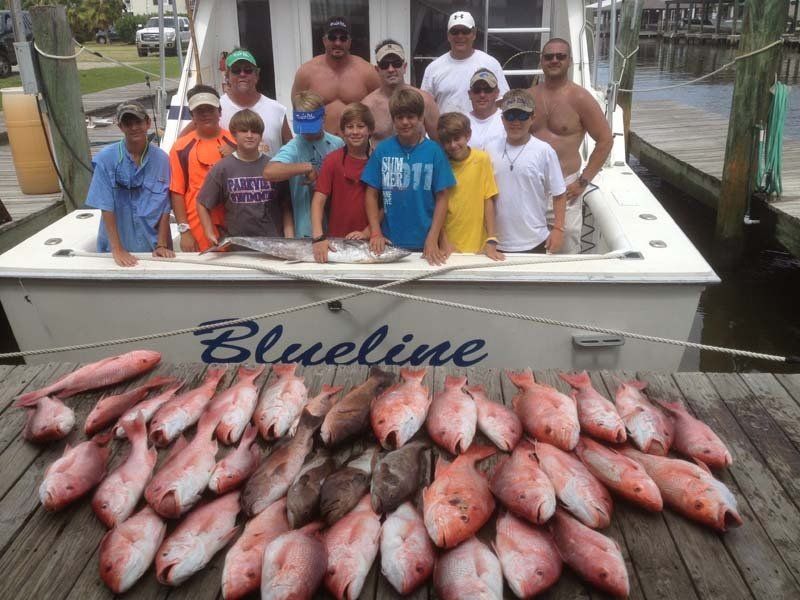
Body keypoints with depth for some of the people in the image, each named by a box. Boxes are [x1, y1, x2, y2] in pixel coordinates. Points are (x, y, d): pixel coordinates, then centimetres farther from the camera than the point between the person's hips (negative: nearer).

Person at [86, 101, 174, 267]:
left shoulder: (161, 158, -3)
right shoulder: (106, 158, -7)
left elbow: (165, 206, -2)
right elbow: (106, 206, -10)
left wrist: (162, 245, -8)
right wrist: (117, 249, -15)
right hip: (116, 245, -1)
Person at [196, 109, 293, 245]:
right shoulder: (222, 168, -1)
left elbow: (286, 206, 4)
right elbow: (203, 204, 4)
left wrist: (290, 240, -5)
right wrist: (210, 235, -5)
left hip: (272, 243, 1)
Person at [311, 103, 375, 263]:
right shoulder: (332, 160, -3)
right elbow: (318, 200, -9)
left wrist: (368, 232, -10)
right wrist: (318, 238, -20)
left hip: (368, 241, 1)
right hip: (336, 240, -1)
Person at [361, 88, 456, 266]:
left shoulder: (433, 151, -3)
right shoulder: (382, 149, 0)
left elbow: (441, 198, -3)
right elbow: (372, 194, 2)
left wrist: (432, 239, -10)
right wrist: (376, 233, -6)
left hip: (424, 243, -1)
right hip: (389, 240, 1)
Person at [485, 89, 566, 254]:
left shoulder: (544, 151, -7)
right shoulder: (491, 149, 1)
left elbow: (559, 194, -1)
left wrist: (558, 228, -7)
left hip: (534, 242, -2)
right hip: (498, 242, 2)